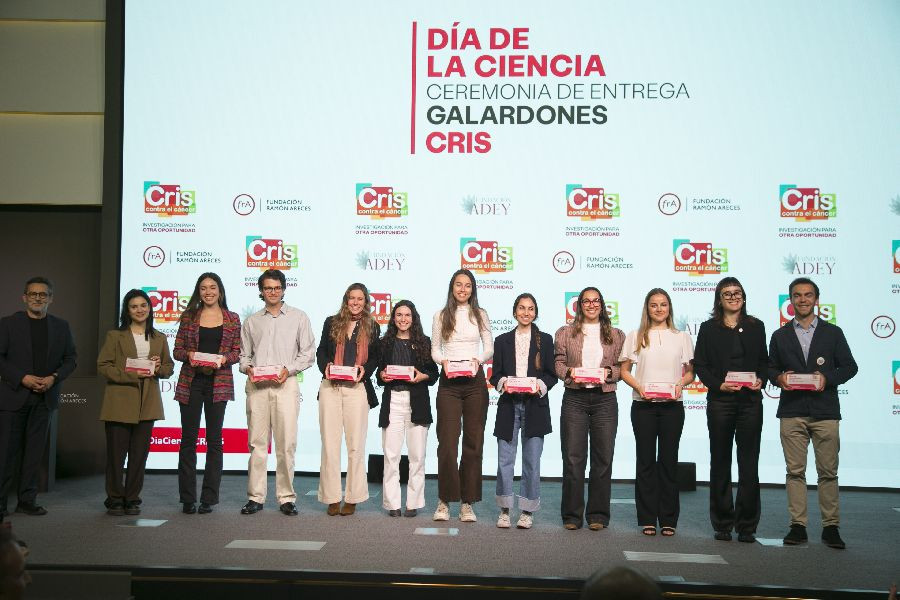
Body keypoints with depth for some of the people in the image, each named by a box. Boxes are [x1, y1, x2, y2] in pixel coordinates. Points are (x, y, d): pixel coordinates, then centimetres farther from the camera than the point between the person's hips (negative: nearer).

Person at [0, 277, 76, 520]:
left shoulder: (61, 326, 9)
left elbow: (69, 359, 9)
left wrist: (54, 378, -8)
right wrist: (22, 378, -15)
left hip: (45, 398, 3)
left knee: (34, 451, 6)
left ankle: (27, 499, 13)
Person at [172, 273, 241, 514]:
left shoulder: (232, 319, 7)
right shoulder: (189, 317, 7)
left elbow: (237, 352, 7)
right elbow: (177, 350, 8)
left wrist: (224, 358, -12)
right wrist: (188, 355, -13)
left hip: (219, 383, 0)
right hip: (190, 383, 0)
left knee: (214, 440, 2)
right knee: (188, 439, 2)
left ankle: (209, 499, 9)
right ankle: (187, 499, 8)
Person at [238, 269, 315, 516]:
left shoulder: (298, 317, 10)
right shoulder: (251, 321, 18)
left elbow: (307, 352, 6)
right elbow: (244, 354, 18)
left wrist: (288, 369, -8)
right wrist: (247, 368, -3)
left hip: (286, 384, -2)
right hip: (257, 386, 2)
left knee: (286, 443, -5)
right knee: (257, 442, 0)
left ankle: (286, 498, 1)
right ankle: (255, 497, 6)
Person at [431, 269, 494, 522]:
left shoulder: (480, 314, 10)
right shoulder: (441, 316, 9)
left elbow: (489, 348, 9)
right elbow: (435, 349, 10)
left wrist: (478, 359, -11)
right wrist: (443, 361, -11)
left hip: (475, 381, 1)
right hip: (449, 382, -1)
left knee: (473, 443, 2)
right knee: (447, 442, -6)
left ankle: (467, 503, 9)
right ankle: (444, 501, 5)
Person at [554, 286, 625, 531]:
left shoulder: (616, 335, 12)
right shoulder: (565, 333, 11)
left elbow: (623, 367, 9)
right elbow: (558, 363, 5)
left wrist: (609, 372, -11)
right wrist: (569, 371, -14)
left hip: (605, 399, 1)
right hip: (574, 398, -1)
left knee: (603, 458, 2)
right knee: (573, 458, 0)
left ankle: (598, 515, 12)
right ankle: (572, 515, 8)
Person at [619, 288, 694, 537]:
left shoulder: (681, 337, 10)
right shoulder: (635, 337, 8)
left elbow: (690, 373, 11)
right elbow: (624, 371, 7)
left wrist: (680, 384, -9)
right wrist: (638, 386, -11)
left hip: (672, 405, 1)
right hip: (643, 405, 0)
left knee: (669, 460, 3)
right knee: (645, 460, 2)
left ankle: (668, 520, 10)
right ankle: (647, 519, 7)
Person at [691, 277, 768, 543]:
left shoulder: (756, 327, 10)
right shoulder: (708, 328, 5)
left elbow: (763, 361, 12)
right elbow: (700, 365, 2)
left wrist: (760, 379, -7)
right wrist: (719, 384, -12)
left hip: (750, 400, 1)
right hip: (720, 401, -1)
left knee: (749, 462, -1)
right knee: (720, 461, 5)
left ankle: (746, 526, 7)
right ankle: (722, 524, 14)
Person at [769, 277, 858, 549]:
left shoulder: (833, 333, 10)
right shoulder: (780, 336, 13)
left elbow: (849, 366, 7)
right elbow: (771, 367, 15)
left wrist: (827, 378, -10)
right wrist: (779, 377, -8)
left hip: (825, 412, -1)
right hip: (792, 412, 1)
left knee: (828, 471, -1)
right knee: (795, 471, 2)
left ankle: (831, 527, 7)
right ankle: (798, 526, 7)